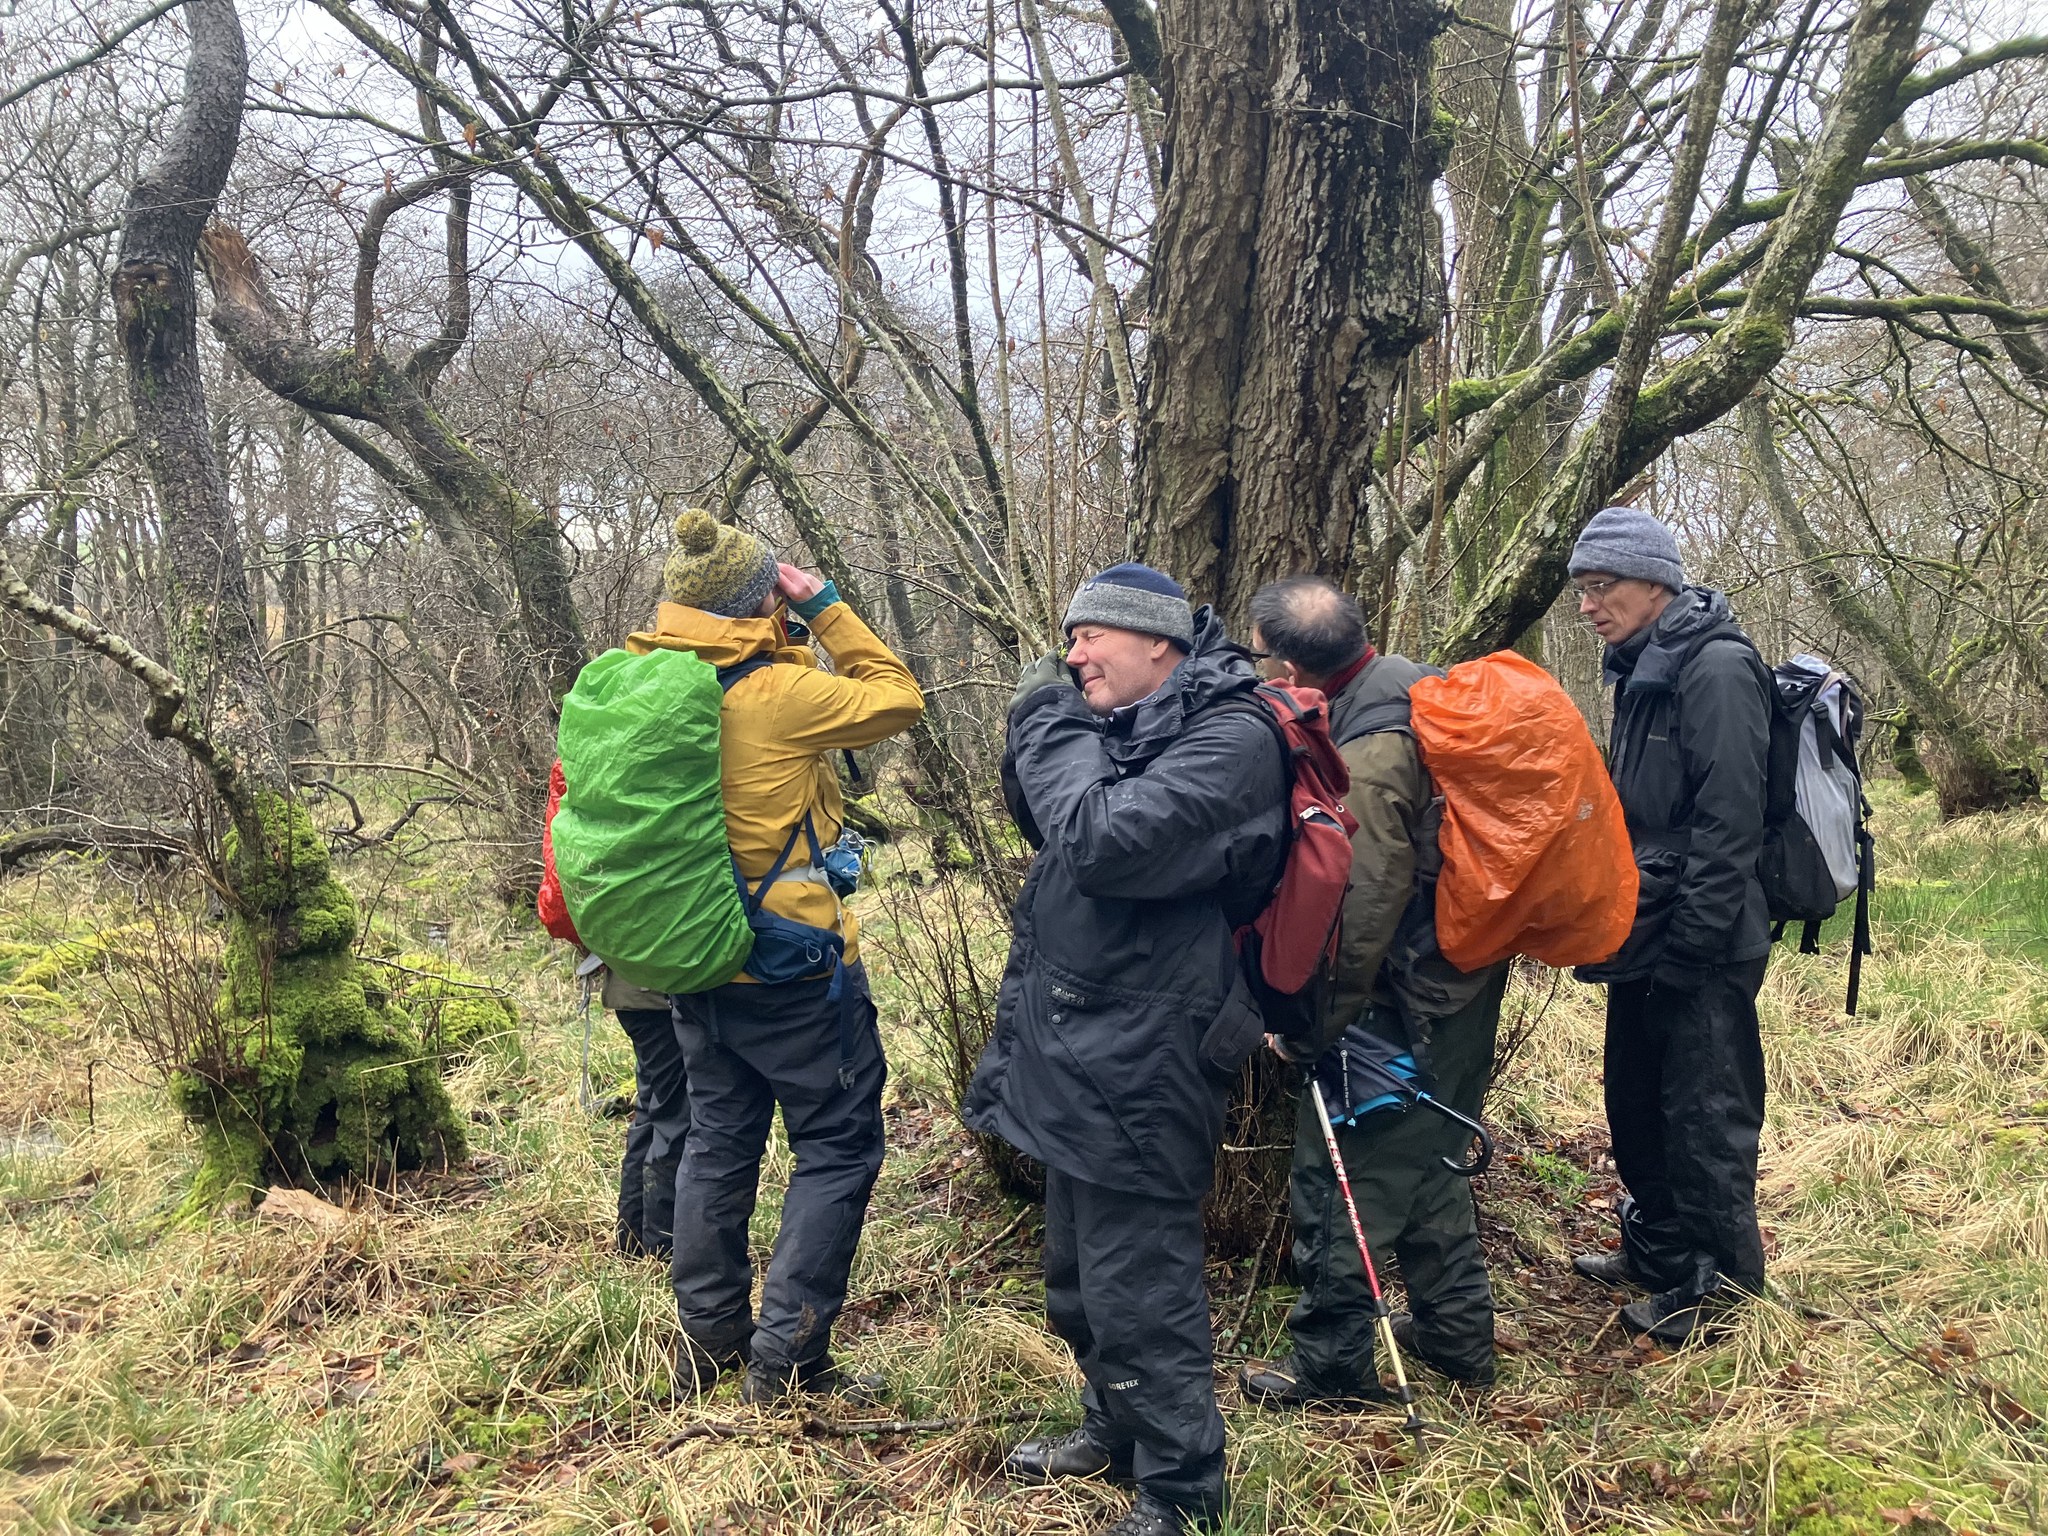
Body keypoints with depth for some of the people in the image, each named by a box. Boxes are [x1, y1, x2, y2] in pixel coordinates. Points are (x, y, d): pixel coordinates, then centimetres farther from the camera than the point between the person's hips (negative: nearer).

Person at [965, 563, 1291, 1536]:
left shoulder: (1229, 740, -17)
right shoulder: (1128, 724, 11)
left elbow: (1103, 842, -28)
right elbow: (1041, 821, 19)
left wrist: (1055, 731, -13)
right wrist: (1039, 726, 2)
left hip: (1137, 1063, -10)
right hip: (1081, 1051, 10)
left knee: (1139, 1288, -1)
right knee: (1081, 1273, 22)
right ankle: (1117, 1431, 40)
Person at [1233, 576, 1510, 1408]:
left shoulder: (1367, 755, -26)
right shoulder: (1424, 684, 2)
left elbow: (1360, 911, -23)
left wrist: (1305, 1023, -13)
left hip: (1401, 996, -10)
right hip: (1468, 971, 10)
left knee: (1340, 1174, 3)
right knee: (1428, 1154, 23)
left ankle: (1331, 1362, 15)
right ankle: (1458, 1330, 36)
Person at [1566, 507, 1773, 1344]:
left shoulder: (1716, 666, -16)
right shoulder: (1643, 671, 13)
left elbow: (1728, 822, -21)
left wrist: (1688, 945, -21)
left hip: (1700, 948, -9)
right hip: (1644, 937, 9)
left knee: (1704, 1117, 2)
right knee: (1635, 1102, 19)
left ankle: (1714, 1285, 16)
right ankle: (1657, 1251, 35)